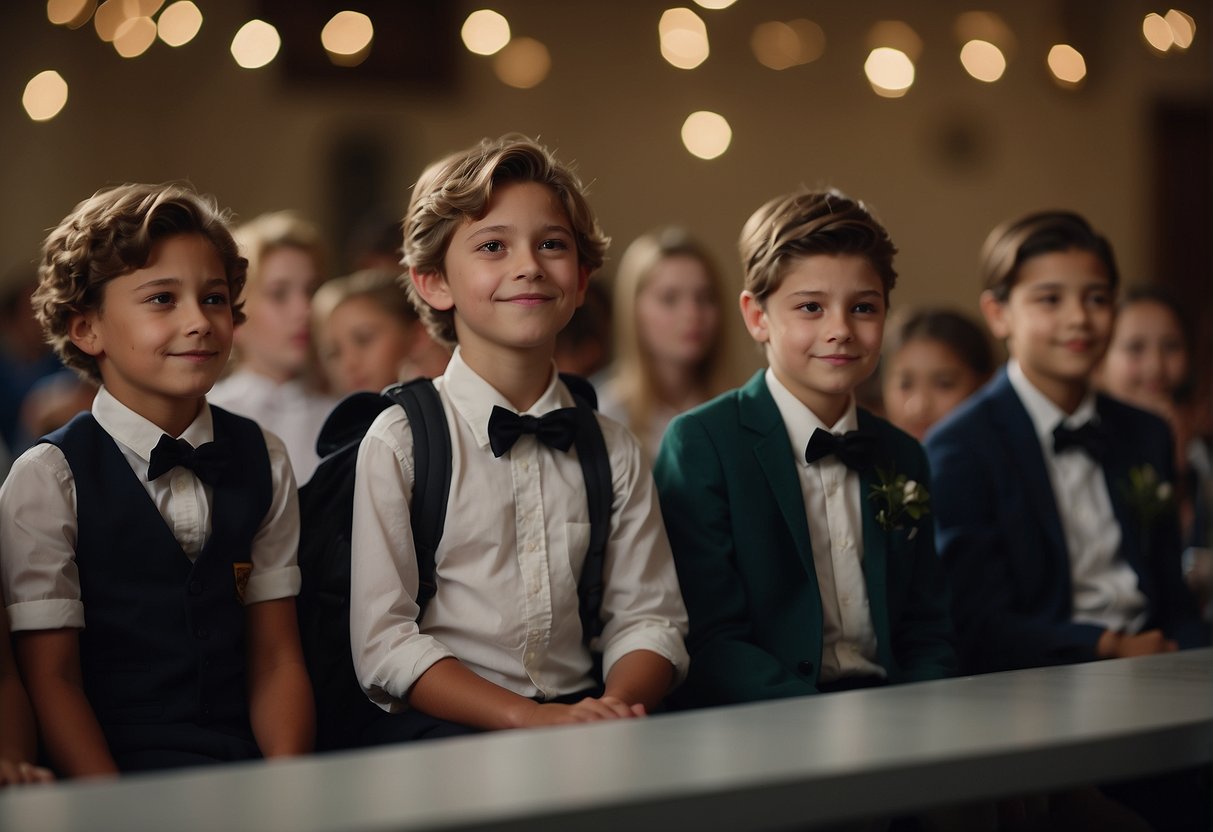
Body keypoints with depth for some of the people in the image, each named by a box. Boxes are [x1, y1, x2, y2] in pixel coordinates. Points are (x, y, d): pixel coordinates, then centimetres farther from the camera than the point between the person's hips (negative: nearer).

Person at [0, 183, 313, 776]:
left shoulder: (264, 461, 12)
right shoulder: (49, 479, -1)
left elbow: (276, 658, 9)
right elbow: (51, 679, -4)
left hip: (247, 772, 3)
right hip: (113, 781, -3)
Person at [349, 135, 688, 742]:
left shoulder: (613, 452, 14)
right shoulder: (401, 442, 1)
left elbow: (648, 618, 11)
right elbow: (384, 645, -5)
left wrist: (620, 705, -13)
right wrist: (529, 718, -18)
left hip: (583, 720, 4)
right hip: (442, 723, -4)